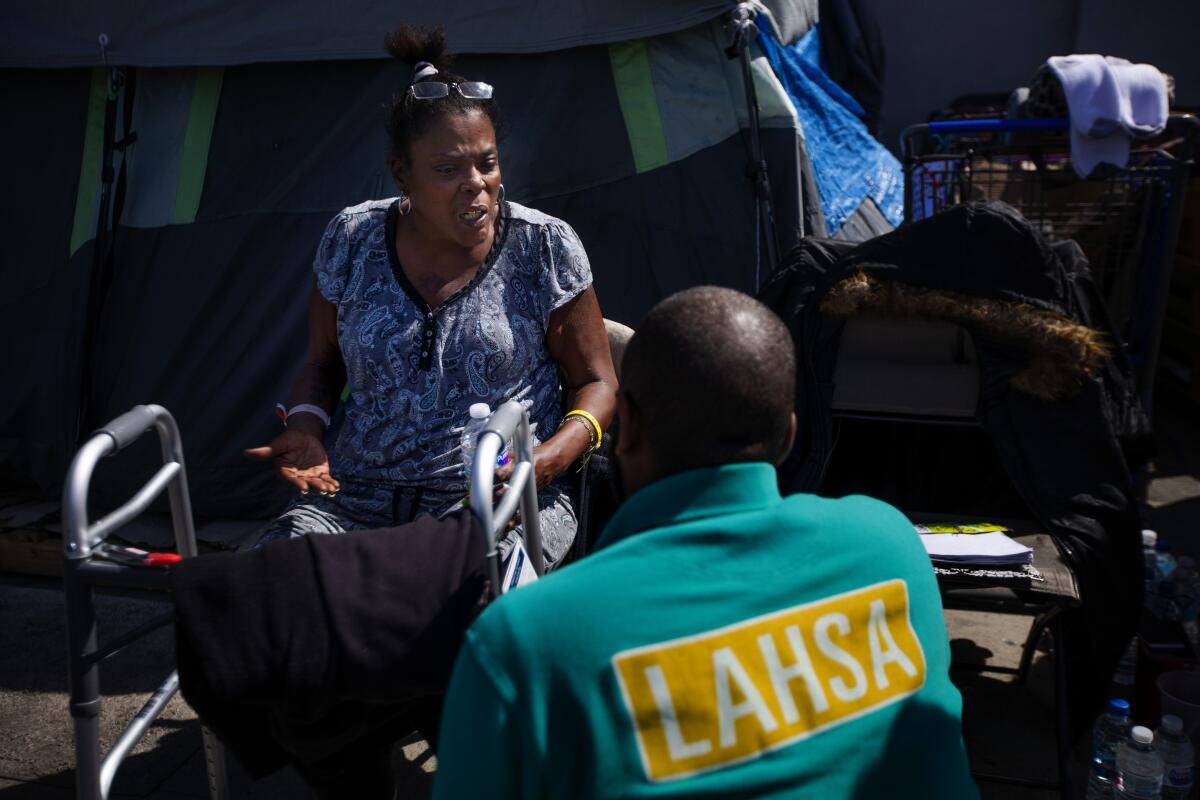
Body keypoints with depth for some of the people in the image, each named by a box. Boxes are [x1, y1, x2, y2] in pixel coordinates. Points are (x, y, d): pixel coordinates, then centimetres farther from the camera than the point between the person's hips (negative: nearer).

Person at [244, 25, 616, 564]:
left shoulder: (545, 247, -3)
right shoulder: (351, 240, 4)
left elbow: (596, 384, 4)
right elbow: (322, 365, 18)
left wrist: (549, 459, -16)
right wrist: (305, 431, -5)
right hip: (359, 497, 3)